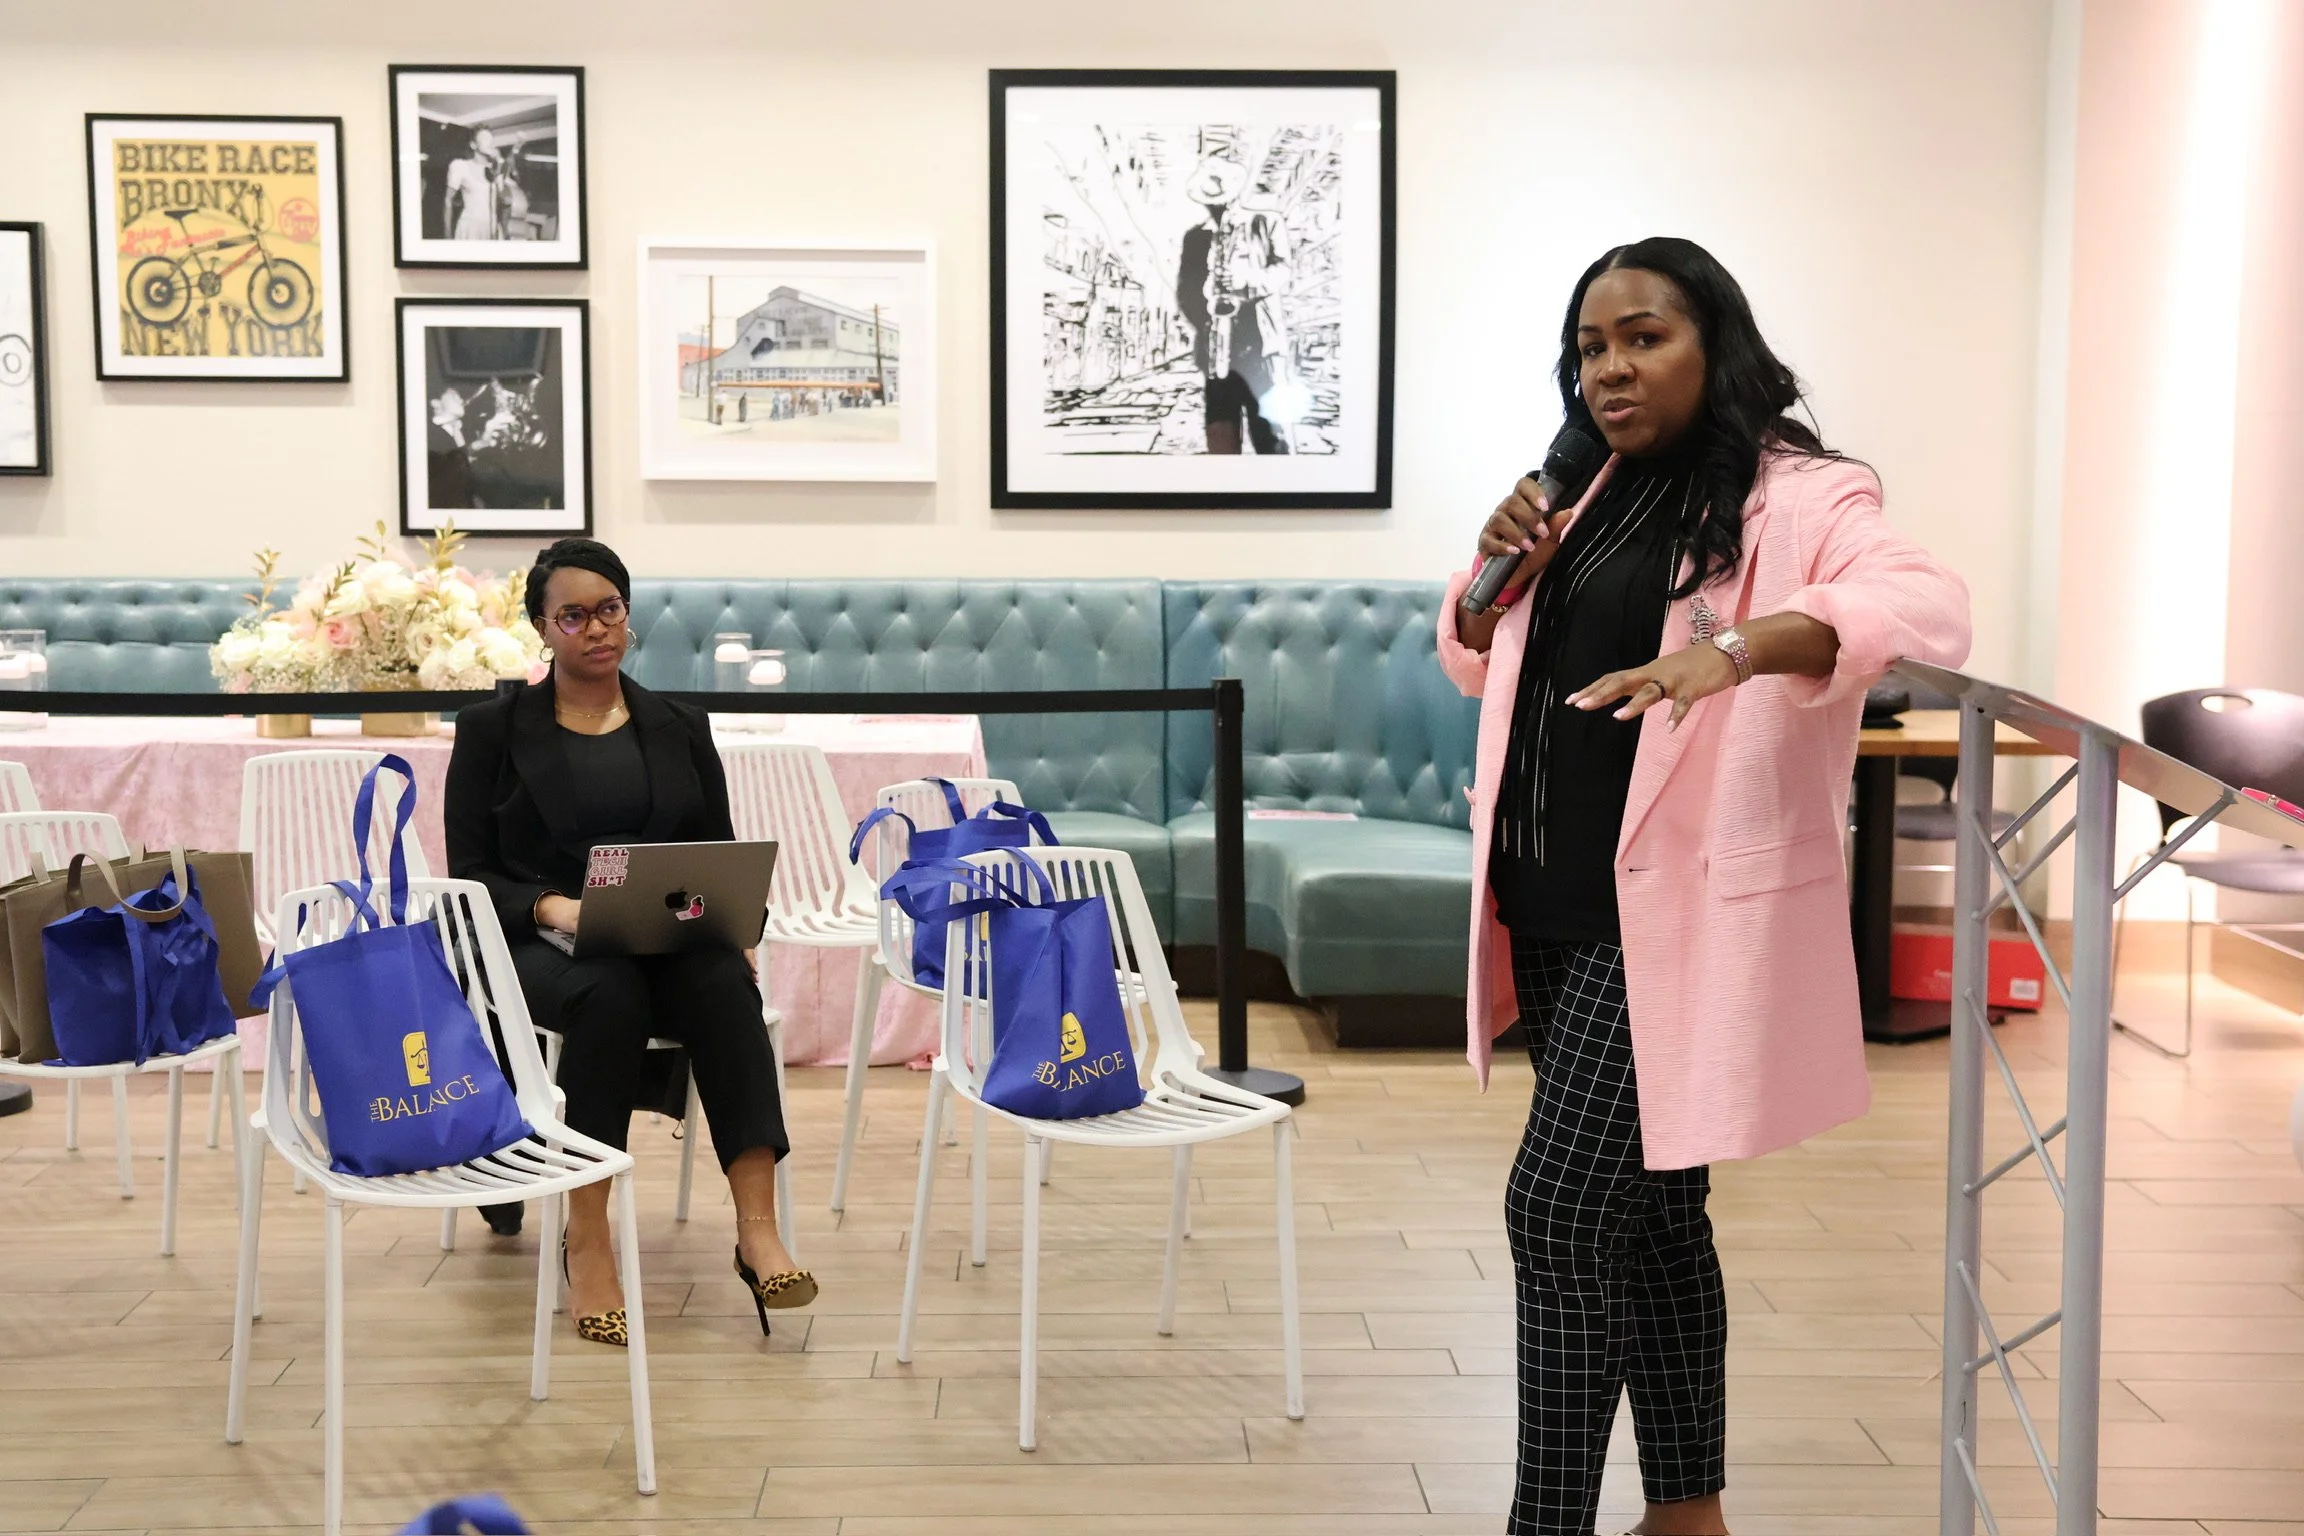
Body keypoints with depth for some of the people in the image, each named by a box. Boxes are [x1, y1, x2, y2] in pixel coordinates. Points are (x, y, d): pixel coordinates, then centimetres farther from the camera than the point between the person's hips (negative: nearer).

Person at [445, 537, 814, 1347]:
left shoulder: (679, 728, 16)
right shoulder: (493, 730, 8)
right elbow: (469, 875, 2)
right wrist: (554, 908, -18)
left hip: (671, 943, 2)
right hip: (538, 946, -2)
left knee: (723, 983, -33)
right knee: (611, 990, -38)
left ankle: (757, 1229, -41)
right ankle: (587, 1243, -33)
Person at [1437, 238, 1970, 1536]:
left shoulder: (1797, 498, -10)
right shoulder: (1587, 498, 13)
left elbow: (1930, 607, -29)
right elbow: (1473, 665, 22)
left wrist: (1739, 646, -44)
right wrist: (1499, 575, -1)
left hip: (1675, 918, -7)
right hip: (1558, 914, 7)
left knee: (1562, 1209, -10)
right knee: (1646, 1211, 15)